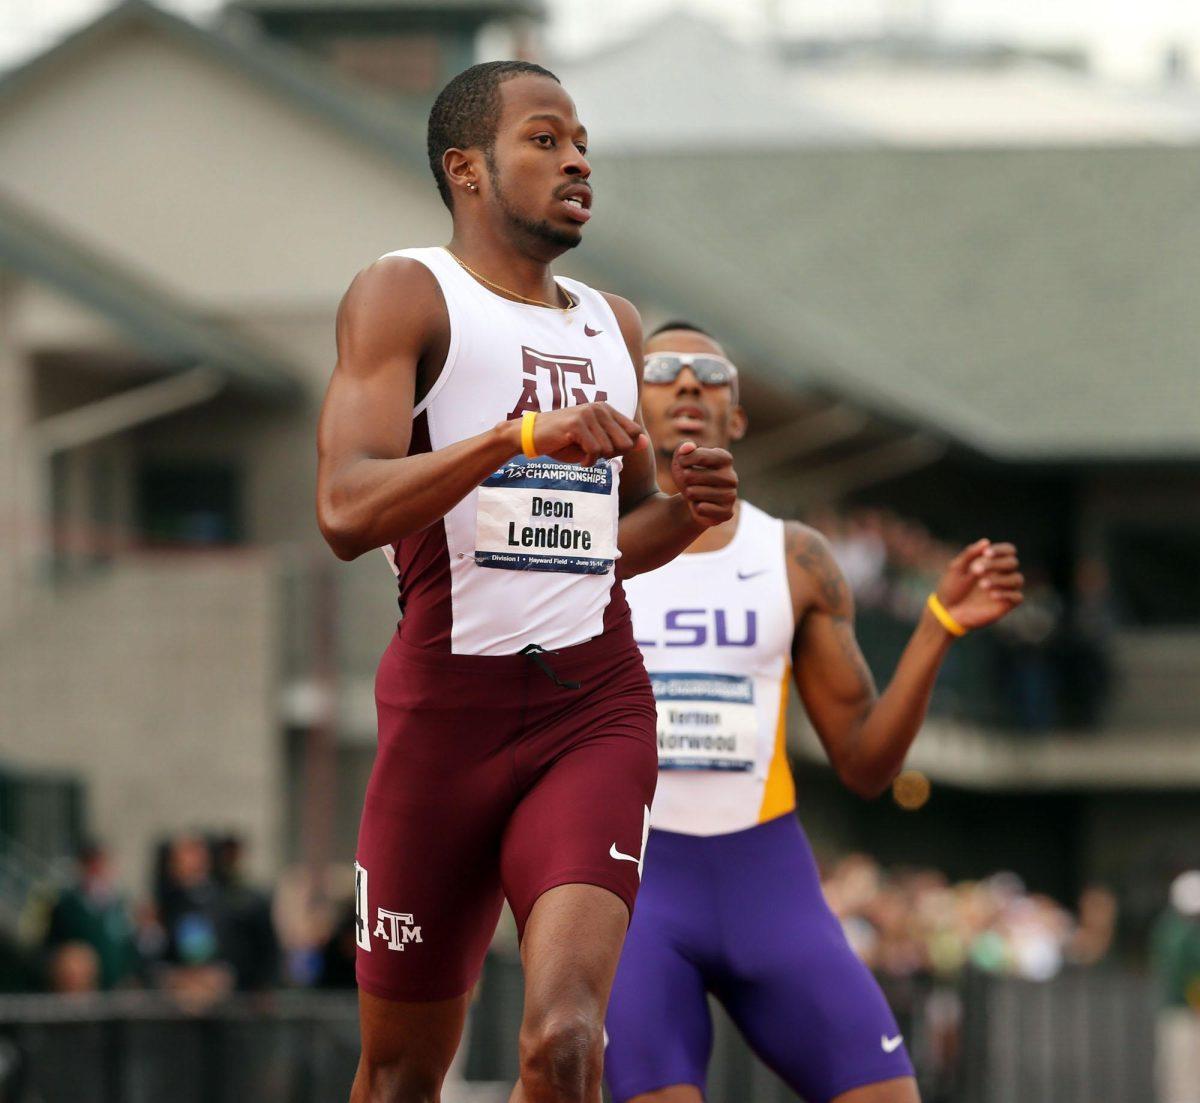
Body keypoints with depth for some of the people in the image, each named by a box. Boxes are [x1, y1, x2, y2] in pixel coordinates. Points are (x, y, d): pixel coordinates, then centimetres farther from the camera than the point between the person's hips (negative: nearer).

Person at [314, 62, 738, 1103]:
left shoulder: (612, 325, 17)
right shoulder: (406, 295, -2)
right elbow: (346, 509, -16)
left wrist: (683, 512, 6)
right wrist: (519, 437, -28)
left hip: (595, 707, 3)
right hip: (448, 701, -3)